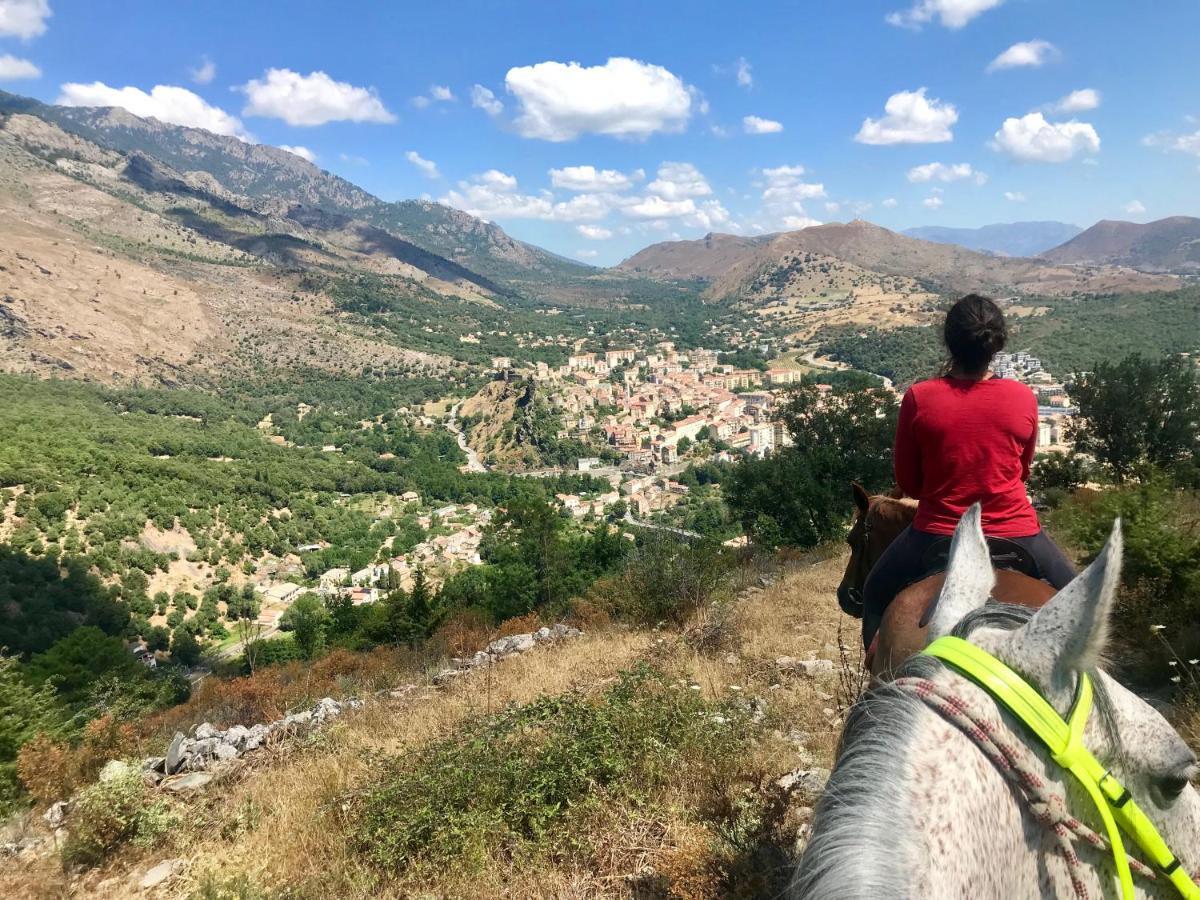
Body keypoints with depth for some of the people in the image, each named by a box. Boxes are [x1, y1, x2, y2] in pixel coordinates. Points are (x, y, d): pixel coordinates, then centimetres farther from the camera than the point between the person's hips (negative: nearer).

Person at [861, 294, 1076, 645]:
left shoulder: (918, 398, -12)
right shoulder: (1023, 397, -6)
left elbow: (907, 482, -1)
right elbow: (1023, 472, 9)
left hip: (938, 533, -1)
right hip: (1015, 533, 2)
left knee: (876, 594, 25)